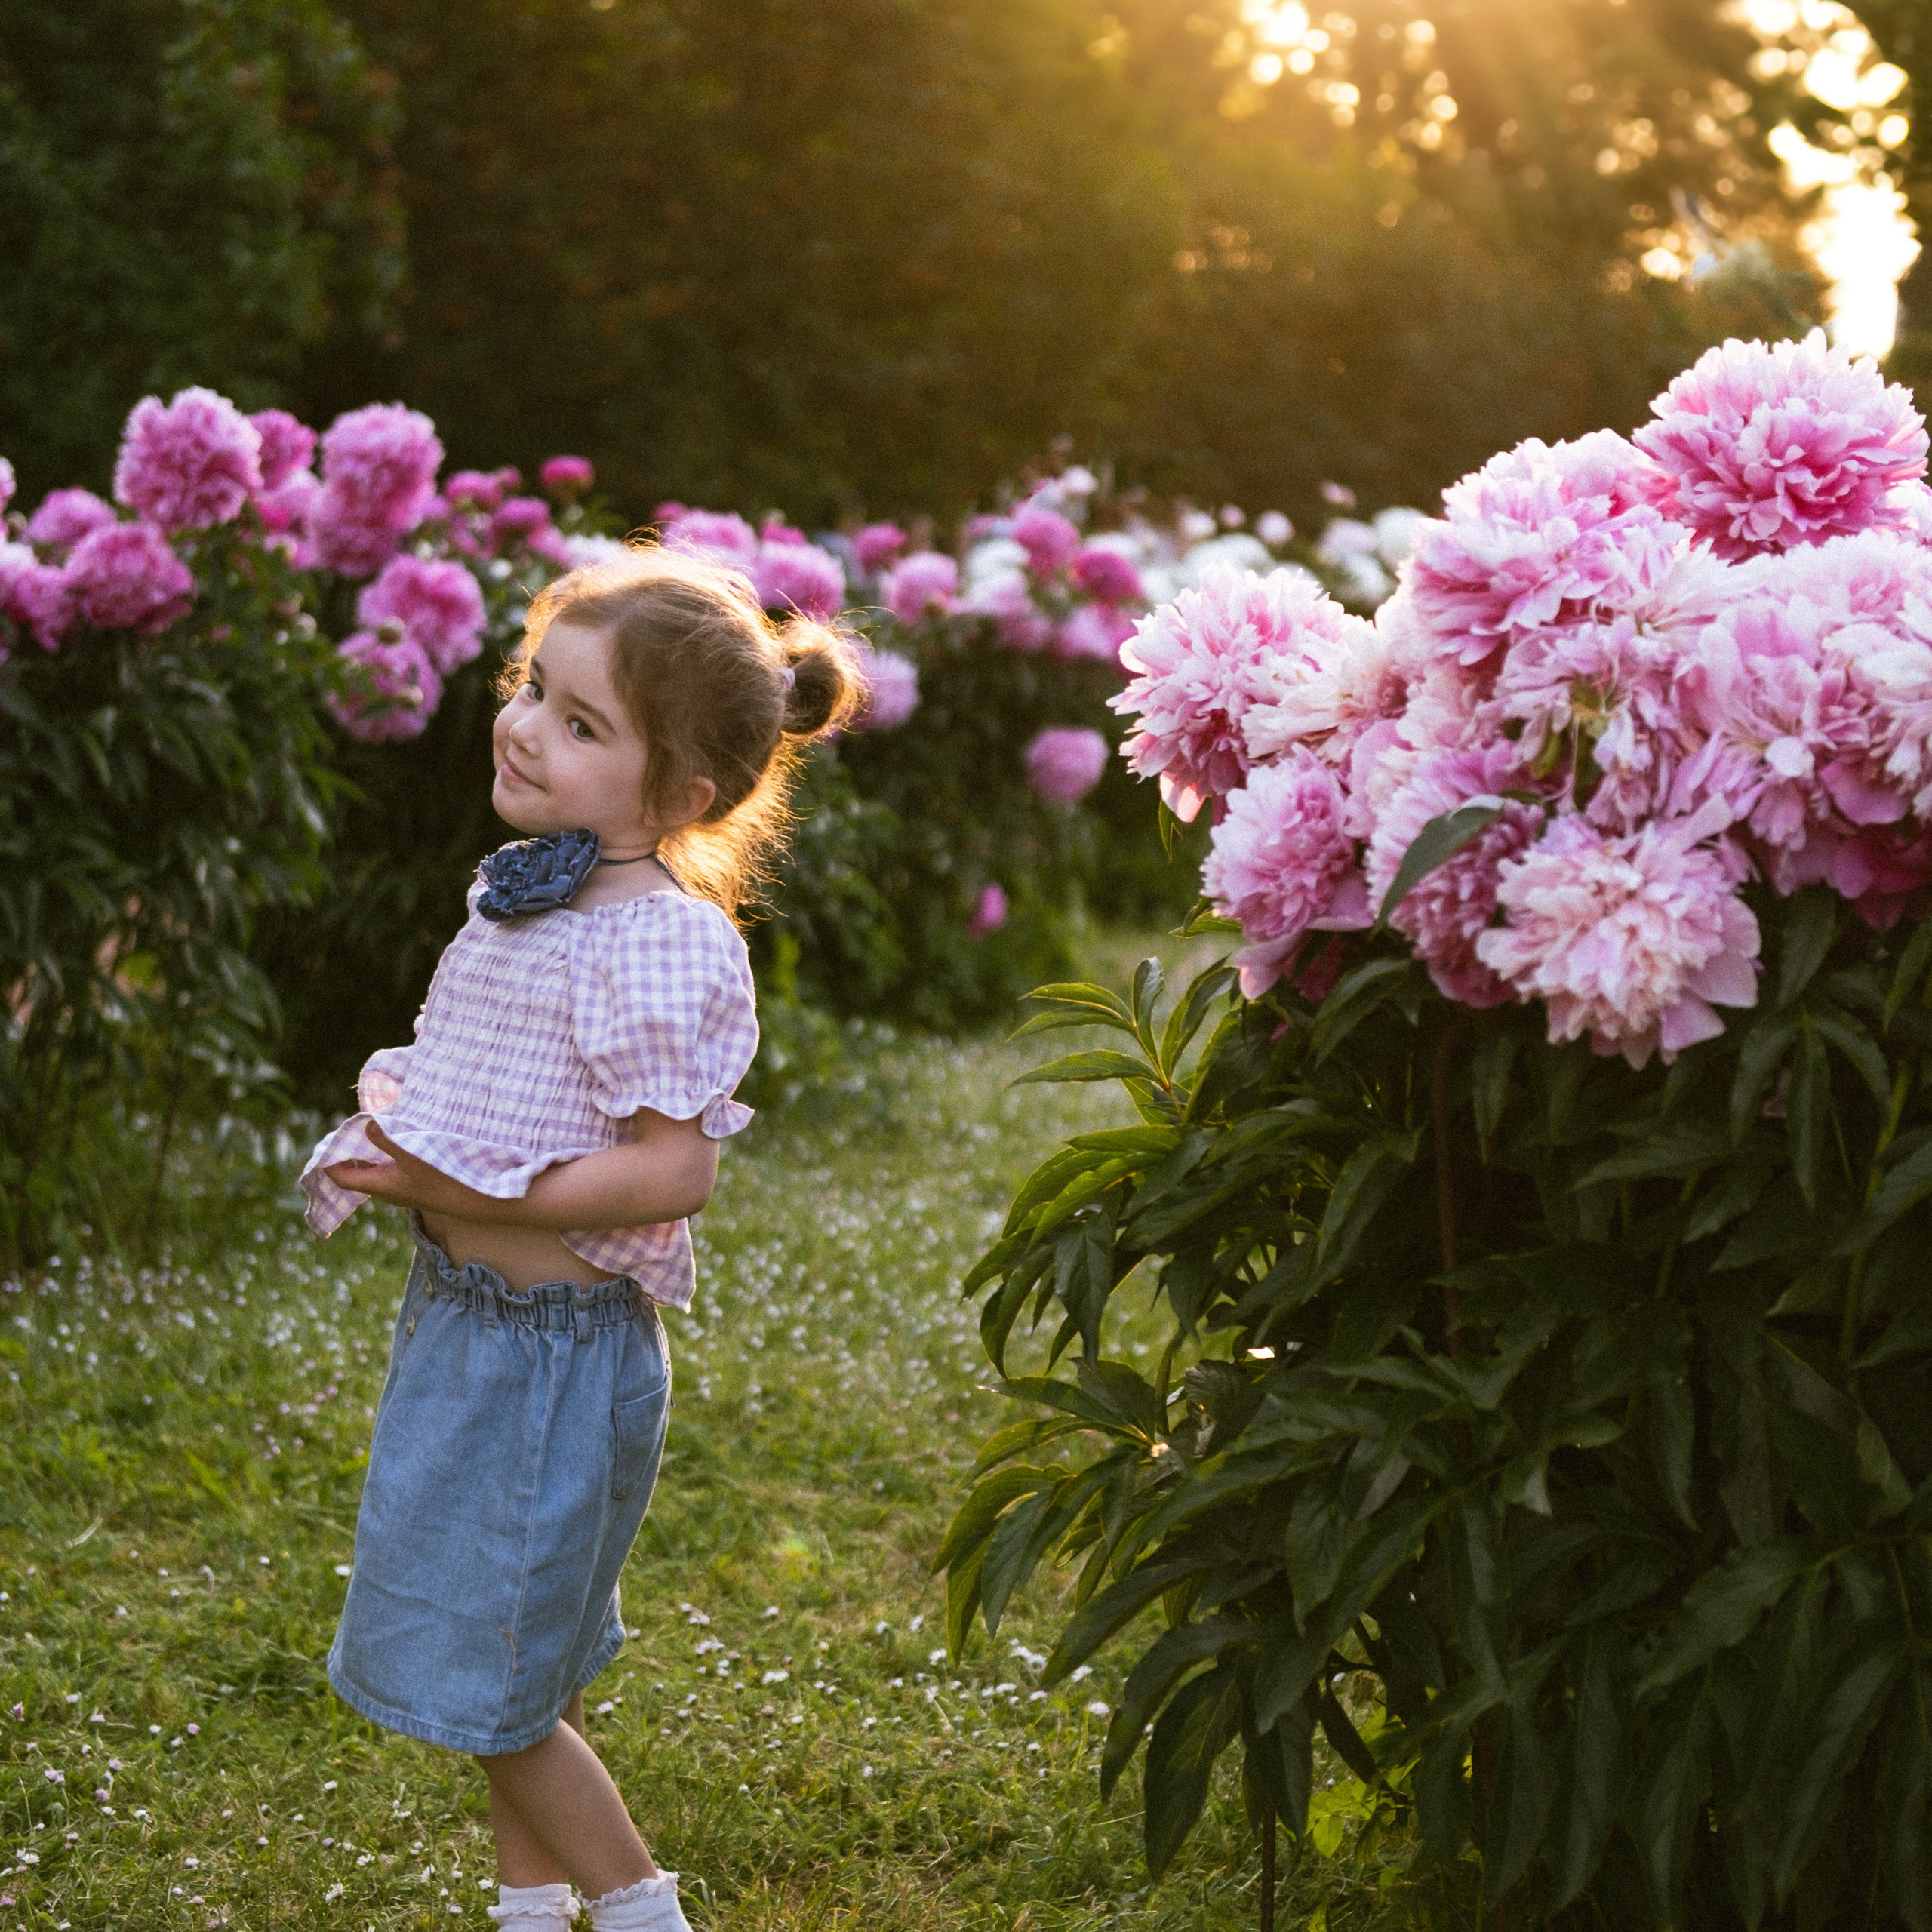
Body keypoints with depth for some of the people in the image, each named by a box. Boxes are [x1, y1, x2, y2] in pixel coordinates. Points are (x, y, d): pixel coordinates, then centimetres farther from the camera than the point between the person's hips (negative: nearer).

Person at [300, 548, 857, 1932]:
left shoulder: (657, 939, -23)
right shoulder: (529, 892, 5)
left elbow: (674, 1169, -27)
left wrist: (450, 1189, -24)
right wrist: (389, 1143, -1)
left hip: (554, 1344, -9)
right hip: (468, 1317, 9)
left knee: (490, 1682, 4)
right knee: (497, 1675, 22)